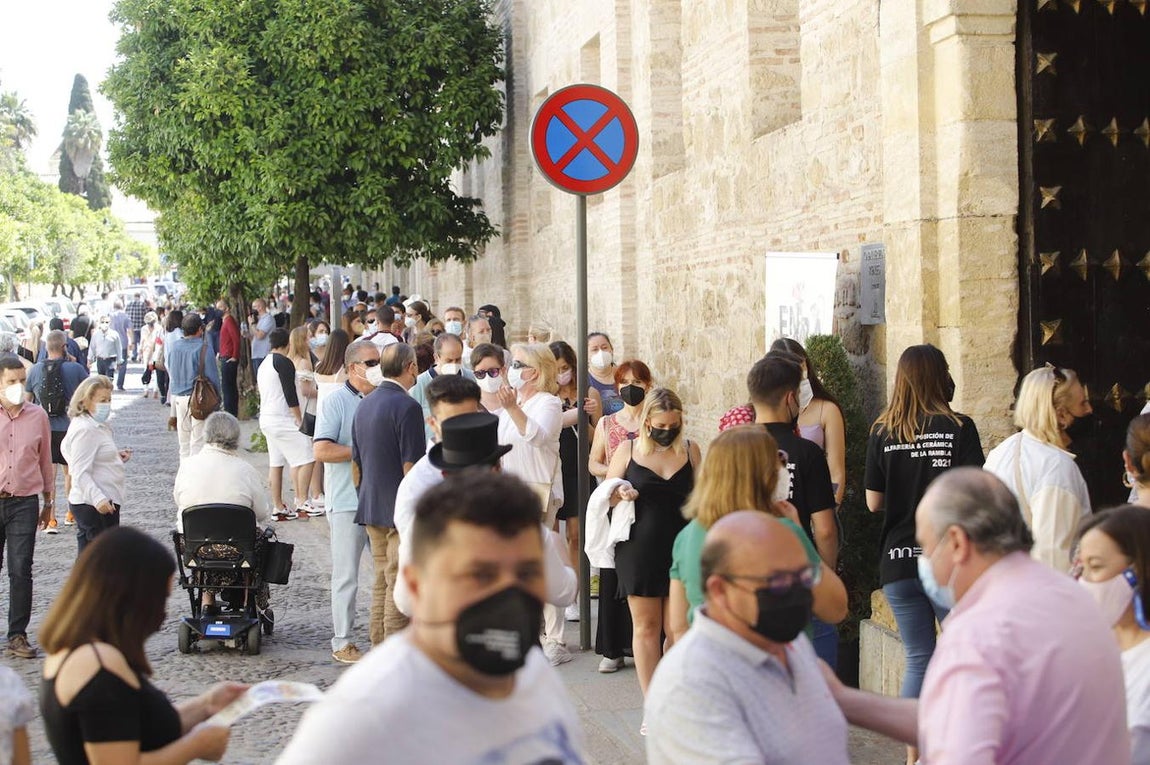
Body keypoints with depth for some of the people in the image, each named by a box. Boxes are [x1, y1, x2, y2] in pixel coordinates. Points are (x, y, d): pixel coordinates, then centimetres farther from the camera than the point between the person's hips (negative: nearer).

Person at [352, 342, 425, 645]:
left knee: (382, 583, 15)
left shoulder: (364, 405, 11)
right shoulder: (407, 406, -15)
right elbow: (412, 466, -18)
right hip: (402, 509, -8)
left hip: (371, 507, 8)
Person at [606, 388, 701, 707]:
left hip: (680, 551, 1)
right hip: (639, 550, 0)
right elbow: (606, 495, 10)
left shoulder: (690, 450, 5)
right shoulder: (628, 450, 3)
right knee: (646, 627, 4)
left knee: (677, 629, -1)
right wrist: (621, 492, -12)